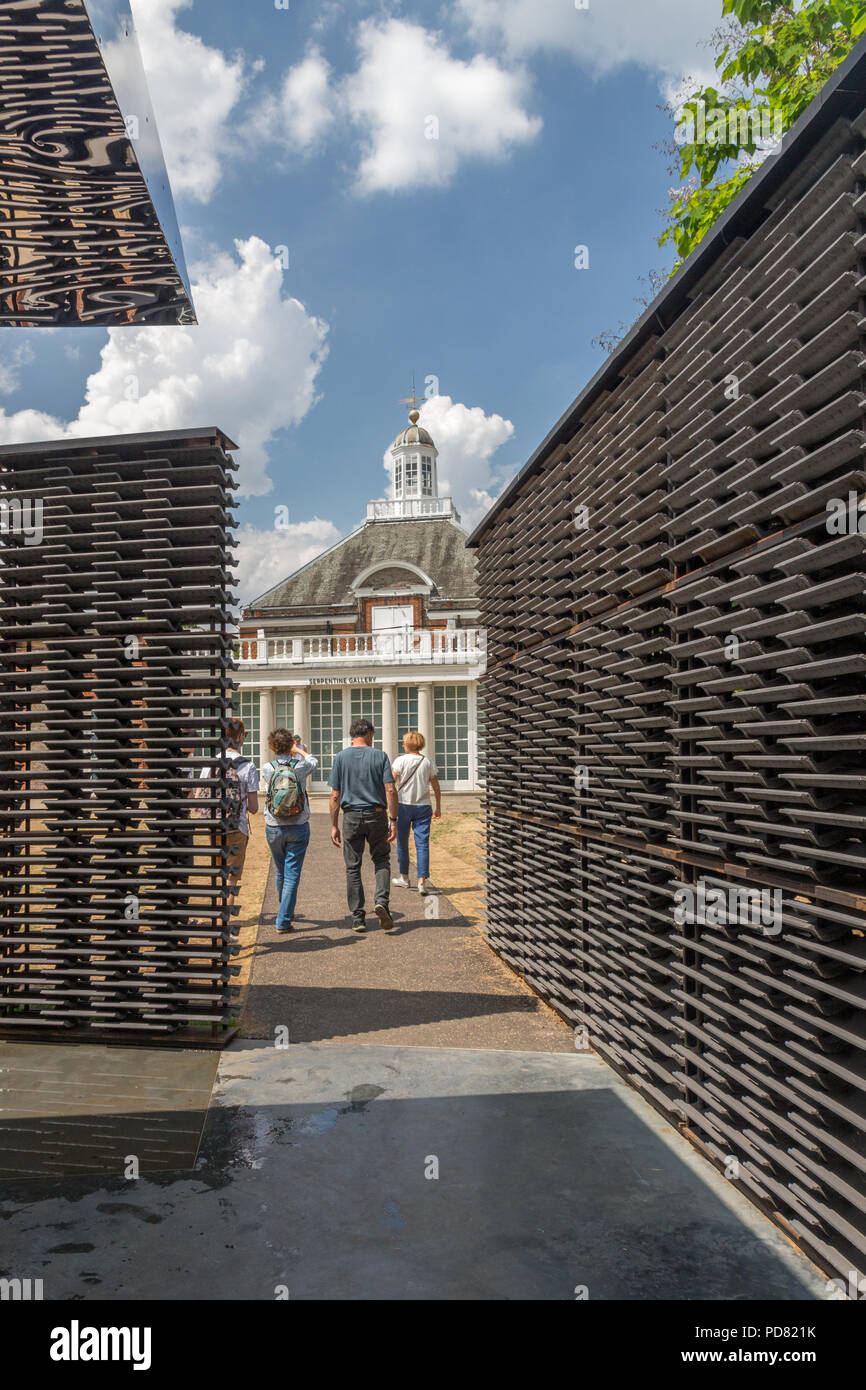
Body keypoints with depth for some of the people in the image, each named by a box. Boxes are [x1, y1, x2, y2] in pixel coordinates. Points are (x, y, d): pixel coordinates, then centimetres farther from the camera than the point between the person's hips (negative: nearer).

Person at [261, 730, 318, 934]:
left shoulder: (267, 768, -7)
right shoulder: (300, 766, -9)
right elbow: (314, 762, 15)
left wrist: (292, 753, 28)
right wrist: (299, 749, 29)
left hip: (274, 828, 2)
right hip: (298, 827, -2)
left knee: (281, 871, 19)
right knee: (292, 874, 0)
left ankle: (286, 911, 39)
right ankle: (283, 921, -5)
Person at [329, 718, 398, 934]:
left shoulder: (341, 757, 2)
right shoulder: (380, 756, 0)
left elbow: (335, 795, -1)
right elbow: (390, 790, -7)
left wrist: (334, 825, 4)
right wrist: (393, 820, -3)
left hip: (352, 816, 1)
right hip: (377, 815, 0)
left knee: (353, 867, 7)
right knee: (381, 860, 16)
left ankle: (358, 918, 8)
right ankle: (382, 901, -7)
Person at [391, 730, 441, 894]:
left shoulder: (400, 761, -5)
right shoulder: (428, 762, 5)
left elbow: (390, 784, -12)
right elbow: (436, 788, 9)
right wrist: (438, 808, 19)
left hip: (403, 805, -2)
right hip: (423, 807, 2)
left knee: (402, 843, 13)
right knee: (422, 843, 0)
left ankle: (404, 877, 24)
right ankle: (422, 880, -10)